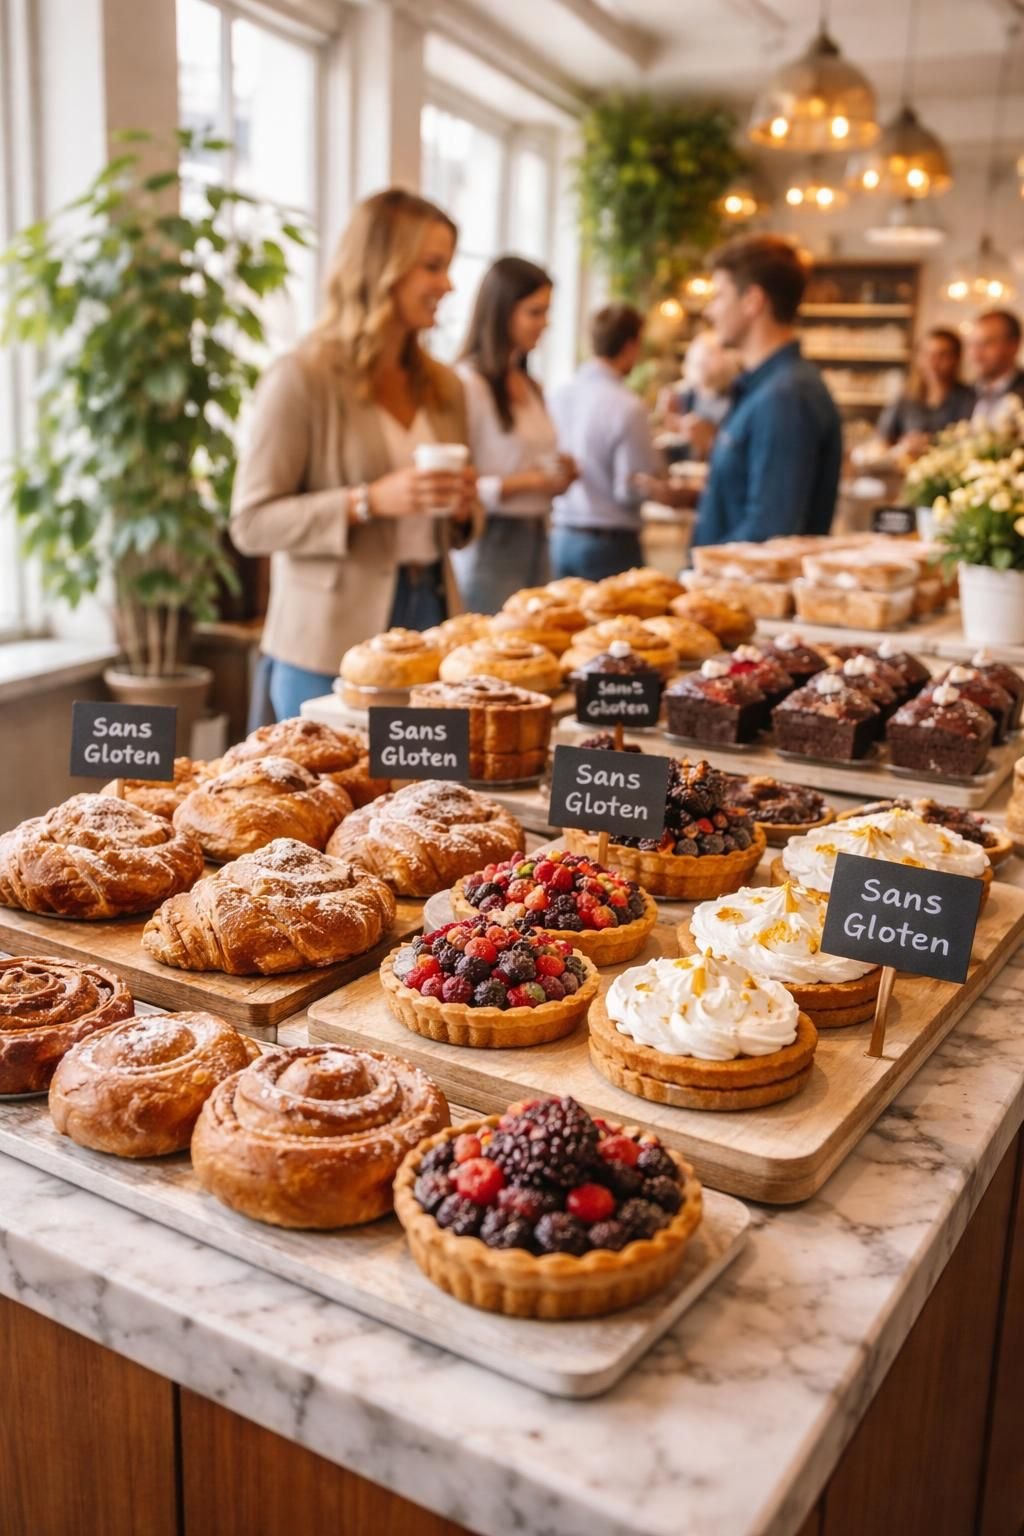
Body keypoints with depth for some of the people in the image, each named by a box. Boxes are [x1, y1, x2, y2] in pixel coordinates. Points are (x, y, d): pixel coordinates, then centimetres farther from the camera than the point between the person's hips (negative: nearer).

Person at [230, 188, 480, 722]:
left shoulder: (443, 386, 12)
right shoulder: (302, 380, -6)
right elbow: (251, 522, -11)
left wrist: (462, 509, -2)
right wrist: (368, 501, -21)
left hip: (431, 622, 6)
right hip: (333, 645, -5)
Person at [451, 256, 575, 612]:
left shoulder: (531, 387, 15)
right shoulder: (468, 383, -10)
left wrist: (559, 476, 4)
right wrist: (531, 481, -18)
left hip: (535, 540, 8)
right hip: (490, 543, -8)